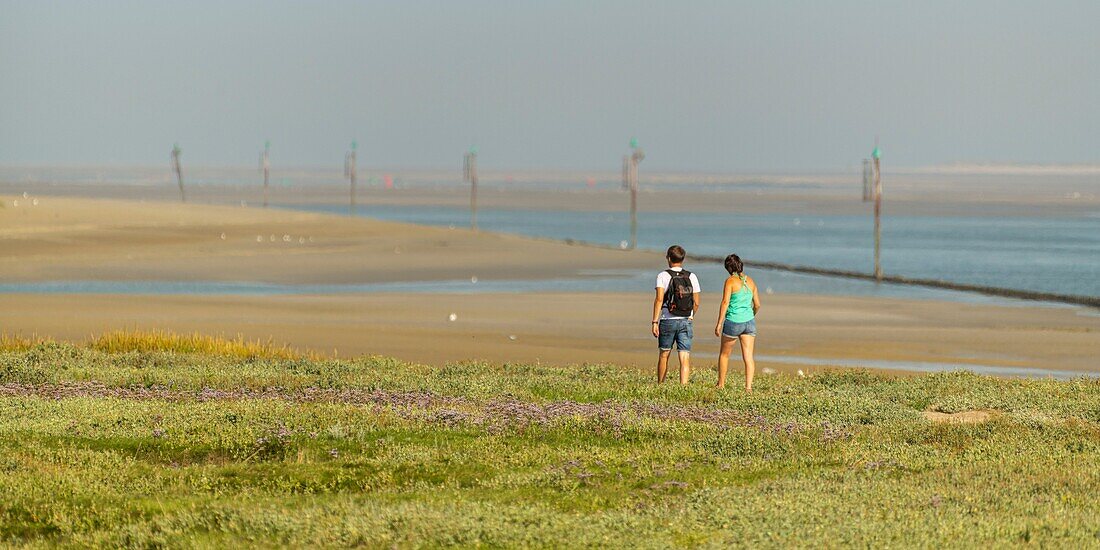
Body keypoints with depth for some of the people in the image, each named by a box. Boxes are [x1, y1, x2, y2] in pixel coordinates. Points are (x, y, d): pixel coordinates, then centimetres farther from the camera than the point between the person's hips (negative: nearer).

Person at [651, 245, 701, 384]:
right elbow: (696, 303, 7)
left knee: (664, 355, 14)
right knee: (685, 358, -3)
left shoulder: (663, 276, -5)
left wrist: (655, 322, -13)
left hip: (668, 320, -2)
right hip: (686, 321, 2)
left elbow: (659, 299, -14)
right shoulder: (692, 277, 5)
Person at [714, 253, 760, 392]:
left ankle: (721, 384, 25)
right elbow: (757, 304, 13)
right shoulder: (750, 281, 8)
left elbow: (725, 302, -15)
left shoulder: (731, 281, -9)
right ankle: (748, 386, -11)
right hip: (749, 322, 4)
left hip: (733, 322, -4)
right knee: (748, 357, 1)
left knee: (724, 354, 15)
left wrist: (719, 323, -12)